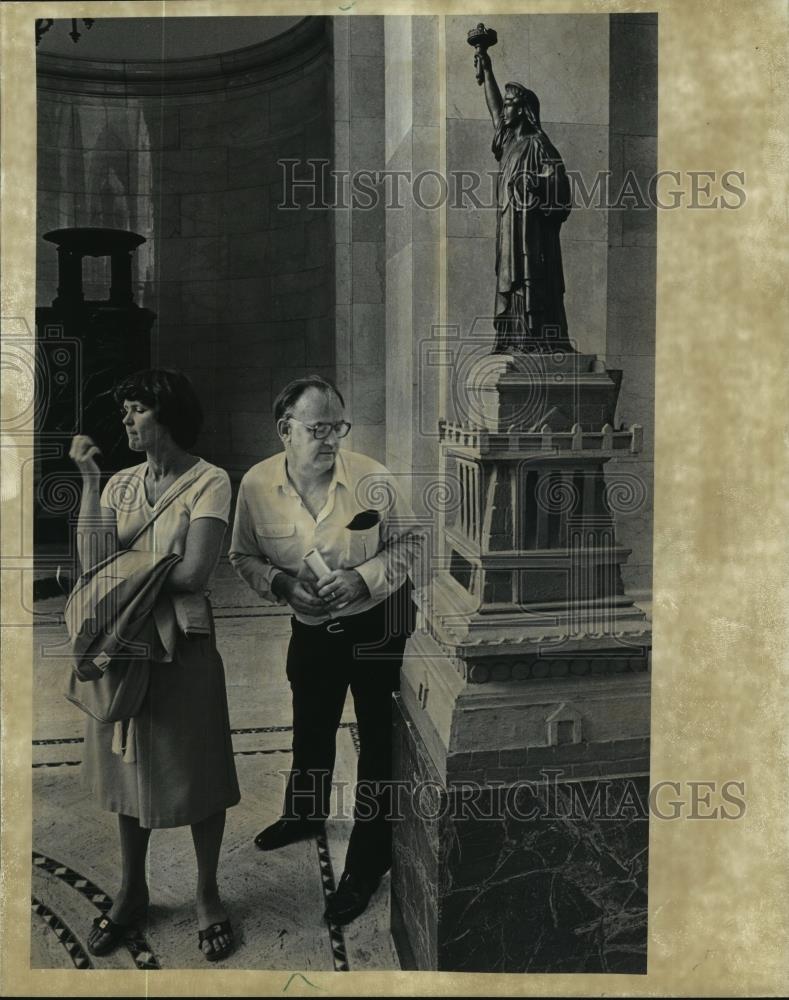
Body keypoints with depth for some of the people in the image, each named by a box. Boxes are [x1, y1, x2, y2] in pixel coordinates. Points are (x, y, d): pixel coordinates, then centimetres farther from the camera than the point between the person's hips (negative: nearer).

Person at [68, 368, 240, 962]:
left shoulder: (210, 482, -11)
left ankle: (208, 896, 29)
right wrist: (90, 480, -14)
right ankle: (132, 891, 38)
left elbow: (192, 574, -20)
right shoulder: (120, 484, 3)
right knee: (129, 767, 17)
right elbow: (93, 563, -12)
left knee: (195, 773, 8)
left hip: (183, 646, -5)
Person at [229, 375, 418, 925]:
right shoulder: (257, 484, -14)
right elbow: (244, 556, -1)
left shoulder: (372, 478, -20)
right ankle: (305, 814, 52)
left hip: (378, 623, -3)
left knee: (378, 737, 5)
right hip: (312, 627, 3)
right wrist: (282, 583, -20)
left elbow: (407, 542, -8)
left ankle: (368, 862, 22)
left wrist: (362, 578, -24)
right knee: (311, 729, 23)